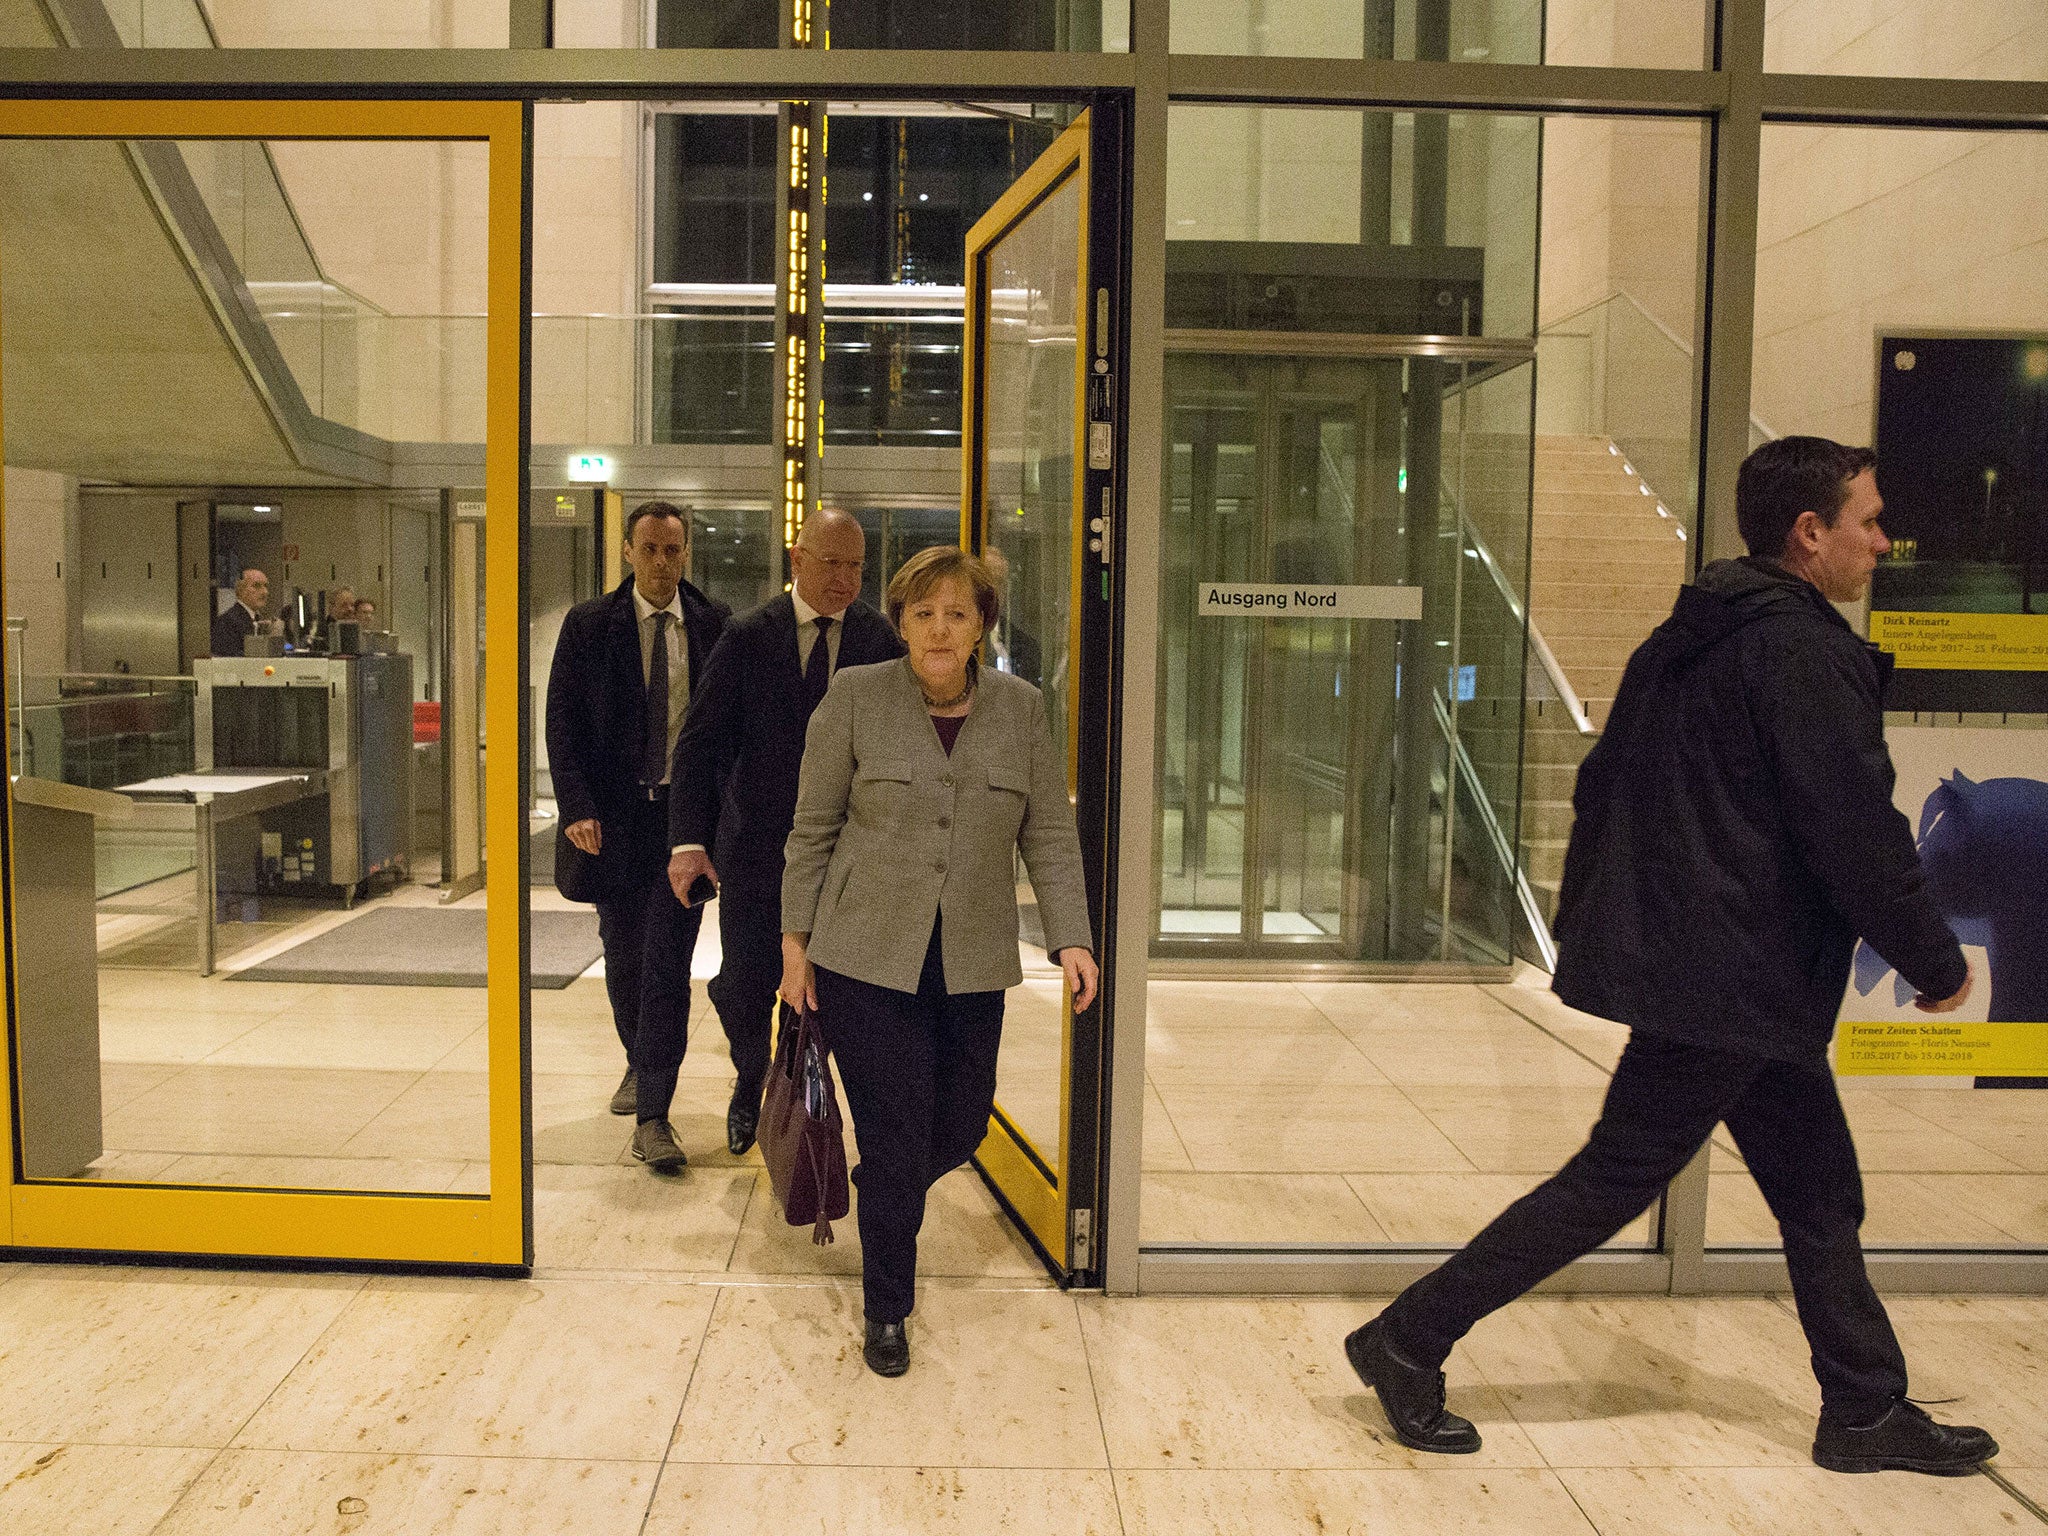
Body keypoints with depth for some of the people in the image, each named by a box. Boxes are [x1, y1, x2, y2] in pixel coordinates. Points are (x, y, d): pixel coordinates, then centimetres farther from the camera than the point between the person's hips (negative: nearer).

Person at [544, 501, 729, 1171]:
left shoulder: (715, 625, 1)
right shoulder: (588, 625, 2)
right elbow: (562, 720, -1)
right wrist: (576, 806, -12)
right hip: (615, 814, 2)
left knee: (667, 962, -6)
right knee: (622, 956, 15)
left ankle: (652, 1117, -1)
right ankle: (639, 1063, 41)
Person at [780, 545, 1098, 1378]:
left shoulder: (1021, 708, 4)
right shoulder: (855, 695, -3)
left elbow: (1050, 834, 6)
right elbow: (812, 827, 2)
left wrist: (1070, 937, -5)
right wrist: (796, 939, 1)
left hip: (970, 964, 3)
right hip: (866, 956, -3)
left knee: (962, 1127, 12)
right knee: (895, 1139, 0)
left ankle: (874, 1195, 47)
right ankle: (887, 1310, 23)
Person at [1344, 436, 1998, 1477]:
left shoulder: (1686, 639, 12)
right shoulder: (1805, 652, -16)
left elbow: (1602, 783, 16)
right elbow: (1857, 835, -17)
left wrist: (1586, 915, 23)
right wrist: (1936, 963, -4)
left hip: (1697, 967, 10)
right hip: (1733, 978, -10)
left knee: (1819, 1193, 17)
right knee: (1615, 1179, -2)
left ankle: (1867, 1413, 30)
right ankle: (1408, 1341, 5)